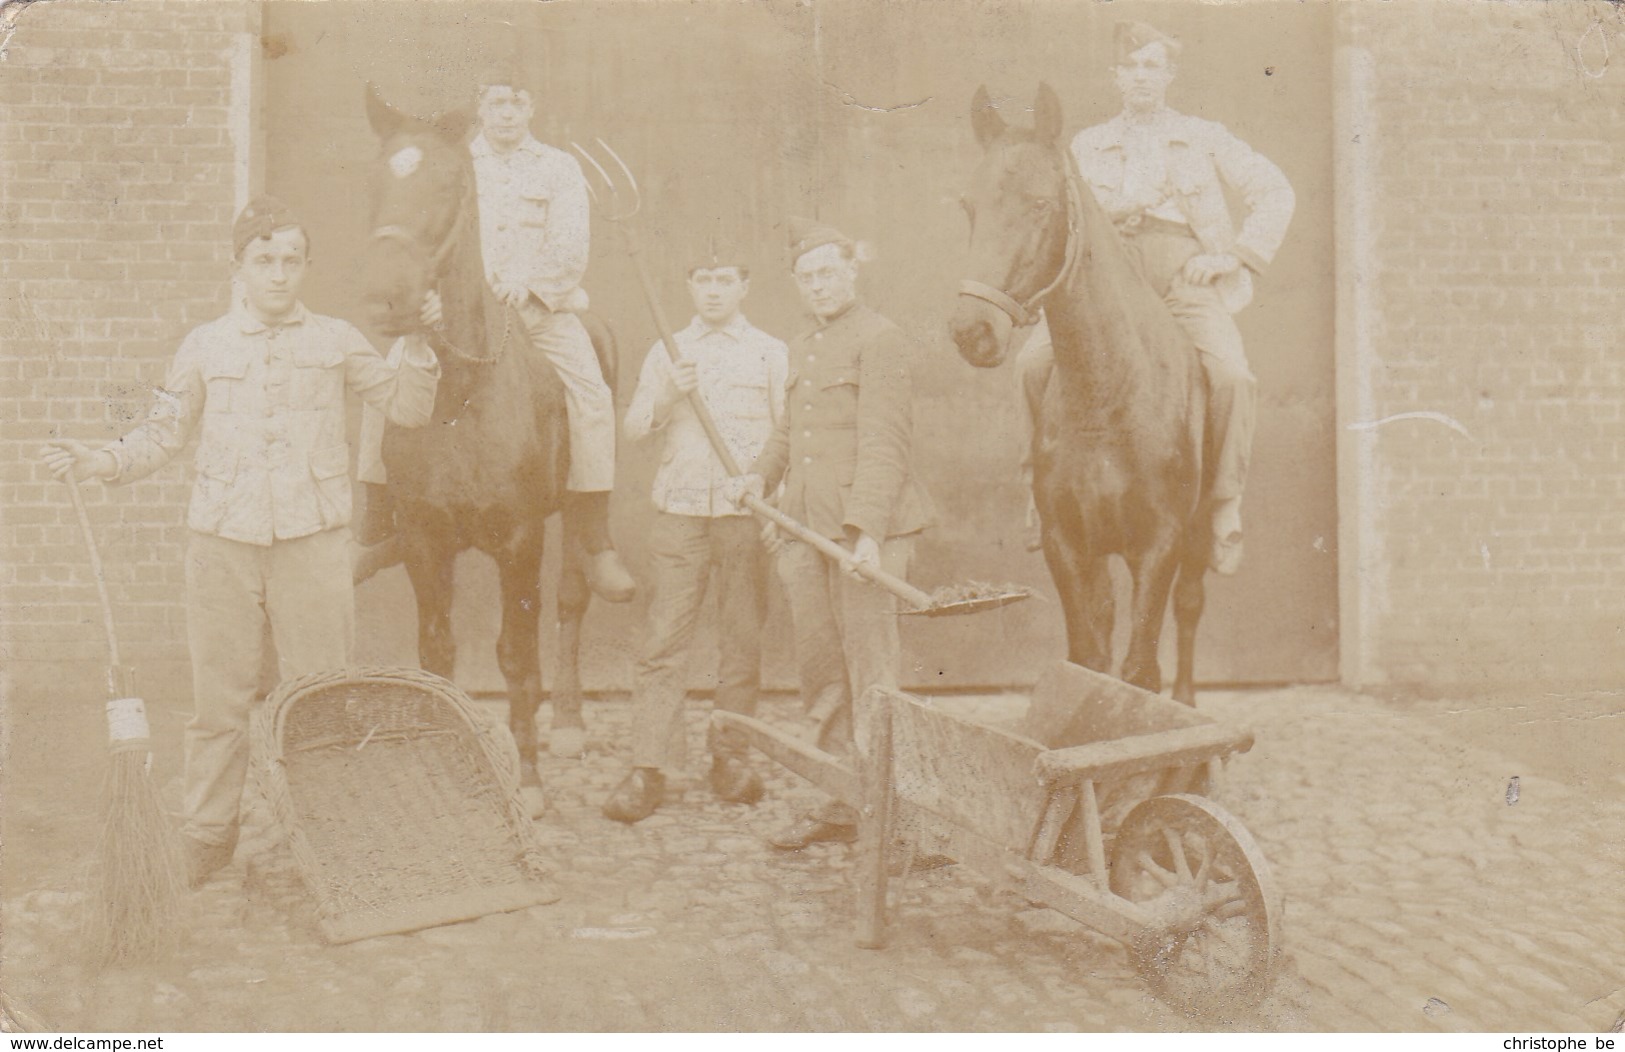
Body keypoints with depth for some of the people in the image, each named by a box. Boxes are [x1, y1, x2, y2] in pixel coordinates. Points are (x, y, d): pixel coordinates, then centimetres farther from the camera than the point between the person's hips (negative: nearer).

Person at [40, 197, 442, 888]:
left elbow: (407, 409, 8)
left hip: (313, 540, 0)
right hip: (223, 542, 1)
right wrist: (99, 463, -5)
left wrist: (418, 345, -5)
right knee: (219, 697, 6)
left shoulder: (336, 341, 9)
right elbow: (164, 433, 10)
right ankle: (205, 836, 20)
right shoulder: (205, 346, 9)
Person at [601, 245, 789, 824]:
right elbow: (633, 429, 8)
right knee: (662, 640, -4)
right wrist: (670, 396, -10)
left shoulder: (770, 353, 10)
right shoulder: (667, 353, 14)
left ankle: (730, 756, 16)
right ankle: (648, 768, -1)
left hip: (746, 515, 0)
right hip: (679, 512, 1)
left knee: (741, 640, 3)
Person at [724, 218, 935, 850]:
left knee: (869, 669, -2)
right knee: (821, 672, 13)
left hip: (862, 527, -8)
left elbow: (884, 445, -16)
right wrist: (760, 475, 6)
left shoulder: (879, 341, -7)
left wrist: (867, 530, -25)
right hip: (805, 528, 8)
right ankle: (836, 805, 25)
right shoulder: (801, 348, 18)